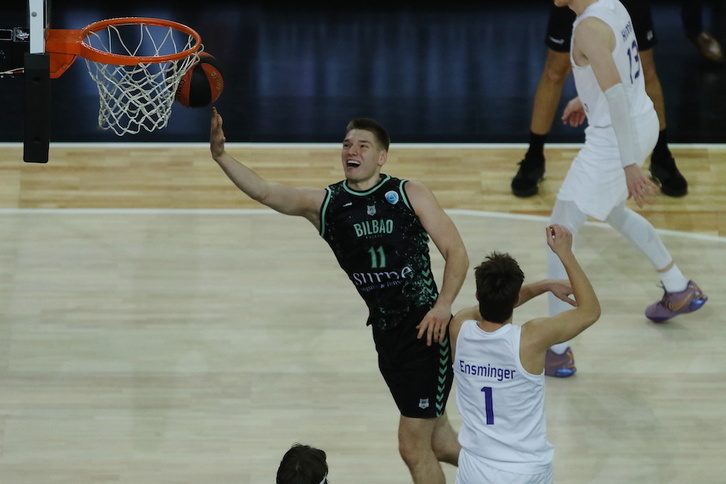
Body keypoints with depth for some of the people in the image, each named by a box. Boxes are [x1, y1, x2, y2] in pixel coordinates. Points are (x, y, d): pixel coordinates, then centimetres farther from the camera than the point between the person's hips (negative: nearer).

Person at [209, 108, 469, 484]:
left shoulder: (409, 195, -4)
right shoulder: (324, 203, 4)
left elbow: (456, 252, -5)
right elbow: (264, 192, -8)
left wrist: (443, 305, -20)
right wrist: (221, 156, -23)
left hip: (426, 330, -5)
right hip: (386, 335, 5)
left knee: (413, 446, -5)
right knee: (437, 442, 16)